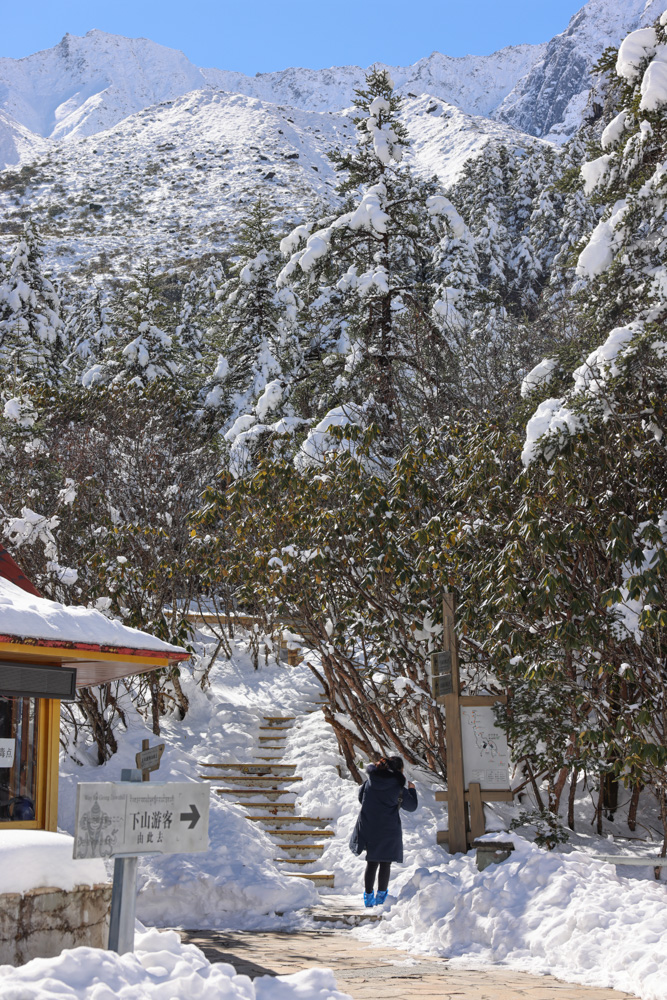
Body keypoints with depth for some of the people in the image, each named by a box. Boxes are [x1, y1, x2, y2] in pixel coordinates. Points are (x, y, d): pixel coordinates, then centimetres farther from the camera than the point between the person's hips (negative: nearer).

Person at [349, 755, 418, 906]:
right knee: (385, 863, 8)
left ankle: (368, 895, 16)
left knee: (371, 862, 13)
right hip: (389, 830, -4)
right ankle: (381, 894, 11)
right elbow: (411, 806, 3)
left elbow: (360, 796, 15)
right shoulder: (399, 788, -10)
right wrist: (412, 790, 19)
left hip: (368, 827, 4)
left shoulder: (370, 780, 1)